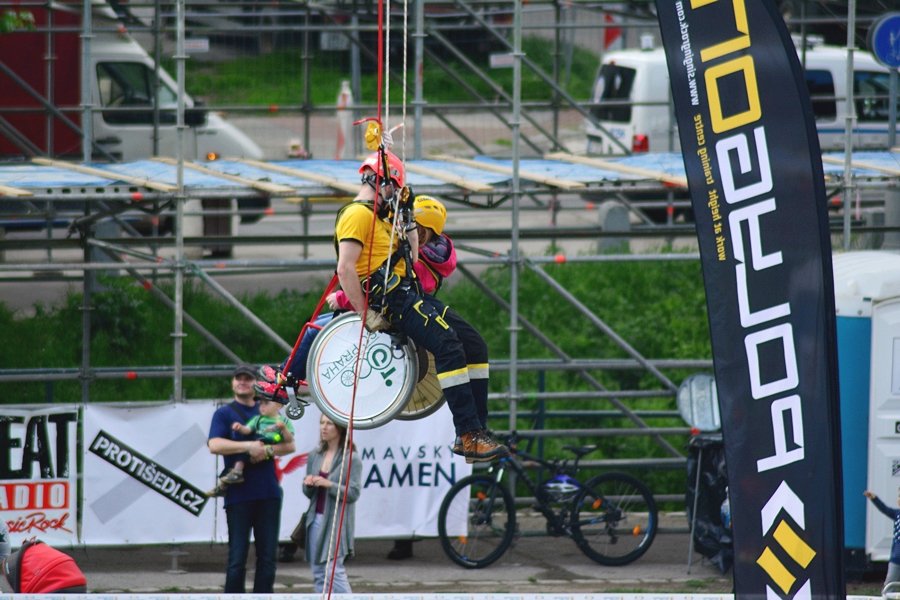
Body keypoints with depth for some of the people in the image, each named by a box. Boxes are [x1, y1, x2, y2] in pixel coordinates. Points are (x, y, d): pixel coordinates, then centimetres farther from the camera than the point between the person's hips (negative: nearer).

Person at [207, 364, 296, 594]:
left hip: (268, 494, 3)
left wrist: (267, 450, -13)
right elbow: (214, 445, -12)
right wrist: (249, 446, -19)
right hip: (238, 495, -3)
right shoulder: (224, 413, 5)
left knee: (267, 557, 4)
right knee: (237, 558, -4)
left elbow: (289, 445, 7)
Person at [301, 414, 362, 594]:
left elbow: (353, 493, -9)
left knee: (334, 570, -12)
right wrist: (308, 484, -6)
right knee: (318, 573, 4)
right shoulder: (315, 456, 11)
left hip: (337, 521, -6)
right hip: (316, 519, 6)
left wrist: (329, 485, -20)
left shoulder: (351, 459, -5)